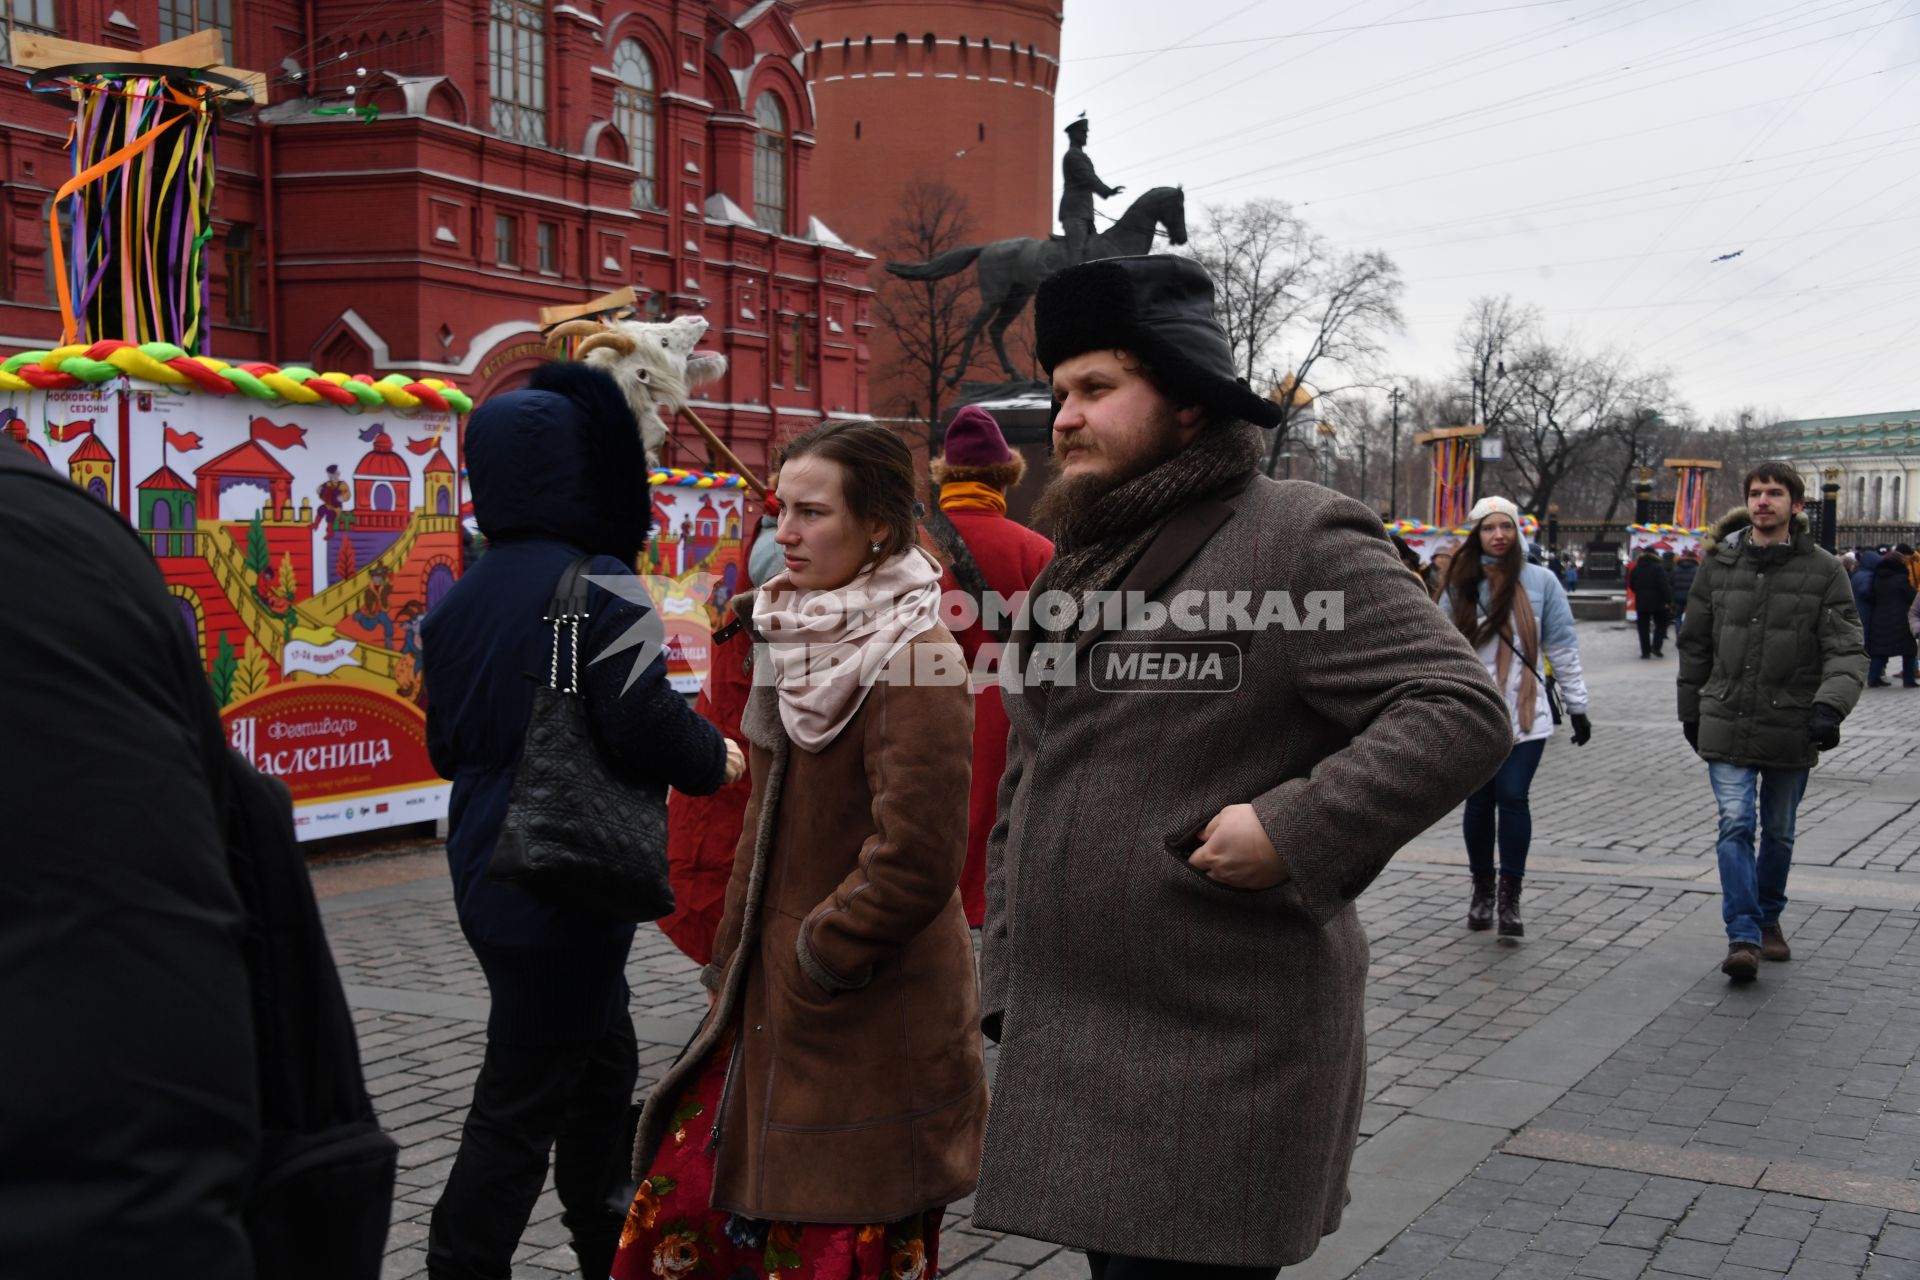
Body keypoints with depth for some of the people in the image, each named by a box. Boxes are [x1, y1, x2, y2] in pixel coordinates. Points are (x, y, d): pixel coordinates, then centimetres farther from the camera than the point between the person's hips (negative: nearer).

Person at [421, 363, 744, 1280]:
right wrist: (715, 758, -5)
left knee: (601, 1057, 23)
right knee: (522, 1099, 1)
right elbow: (645, 723, -24)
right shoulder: (596, 586, -17)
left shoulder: (463, 597, 7)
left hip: (490, 873, 9)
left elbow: (446, 743, 13)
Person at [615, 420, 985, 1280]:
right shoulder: (801, 637, 9)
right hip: (772, 1006, 8)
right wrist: (739, 957, 15)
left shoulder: (914, 662, -18)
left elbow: (914, 864, -24)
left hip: (870, 1032, -8)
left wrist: (812, 964, -14)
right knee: (680, 1210, 13)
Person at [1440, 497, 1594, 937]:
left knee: (1512, 798, -10)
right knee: (1479, 802, 7)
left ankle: (1510, 897, 0)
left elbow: (1562, 648, 3)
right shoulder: (1460, 586, 5)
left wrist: (1577, 706, 4)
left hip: (1525, 715, -2)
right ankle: (1482, 889, 23)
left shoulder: (1540, 582, 1)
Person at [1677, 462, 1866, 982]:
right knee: (1736, 825, -11)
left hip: (1792, 727, 0)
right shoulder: (1719, 563, 3)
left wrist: (1829, 706, -24)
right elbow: (1695, 642, 11)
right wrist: (1691, 712, 14)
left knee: (1778, 832, 13)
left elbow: (1847, 651, -7)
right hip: (1726, 723, 0)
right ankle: (1743, 936, -11)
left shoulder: (1823, 571, -3)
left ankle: (1769, 918, 33)